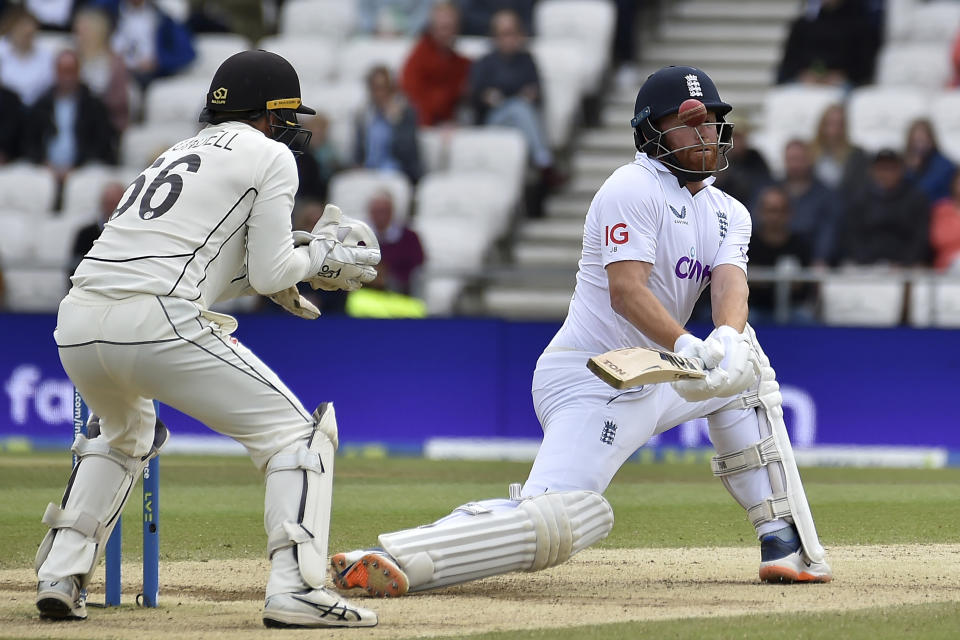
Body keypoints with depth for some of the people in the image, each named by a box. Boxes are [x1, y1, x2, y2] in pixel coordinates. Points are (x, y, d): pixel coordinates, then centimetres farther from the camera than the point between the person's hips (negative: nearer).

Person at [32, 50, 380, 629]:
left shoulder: (177, 154, 30)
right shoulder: (269, 155, 9)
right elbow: (270, 273, 2)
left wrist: (288, 266, 30)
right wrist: (320, 259, 21)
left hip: (76, 326, 8)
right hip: (157, 323, -8)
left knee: (125, 433, 37)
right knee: (298, 433, 2)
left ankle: (61, 576, 24)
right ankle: (295, 586, -15)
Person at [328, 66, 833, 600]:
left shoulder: (729, 214, 15)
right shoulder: (634, 189, -9)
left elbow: (731, 283, -6)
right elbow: (625, 291, -22)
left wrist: (727, 339, -29)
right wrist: (688, 349, -38)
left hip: (651, 378, 9)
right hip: (590, 382, -9)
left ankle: (785, 540, 10)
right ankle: (386, 559, -35)